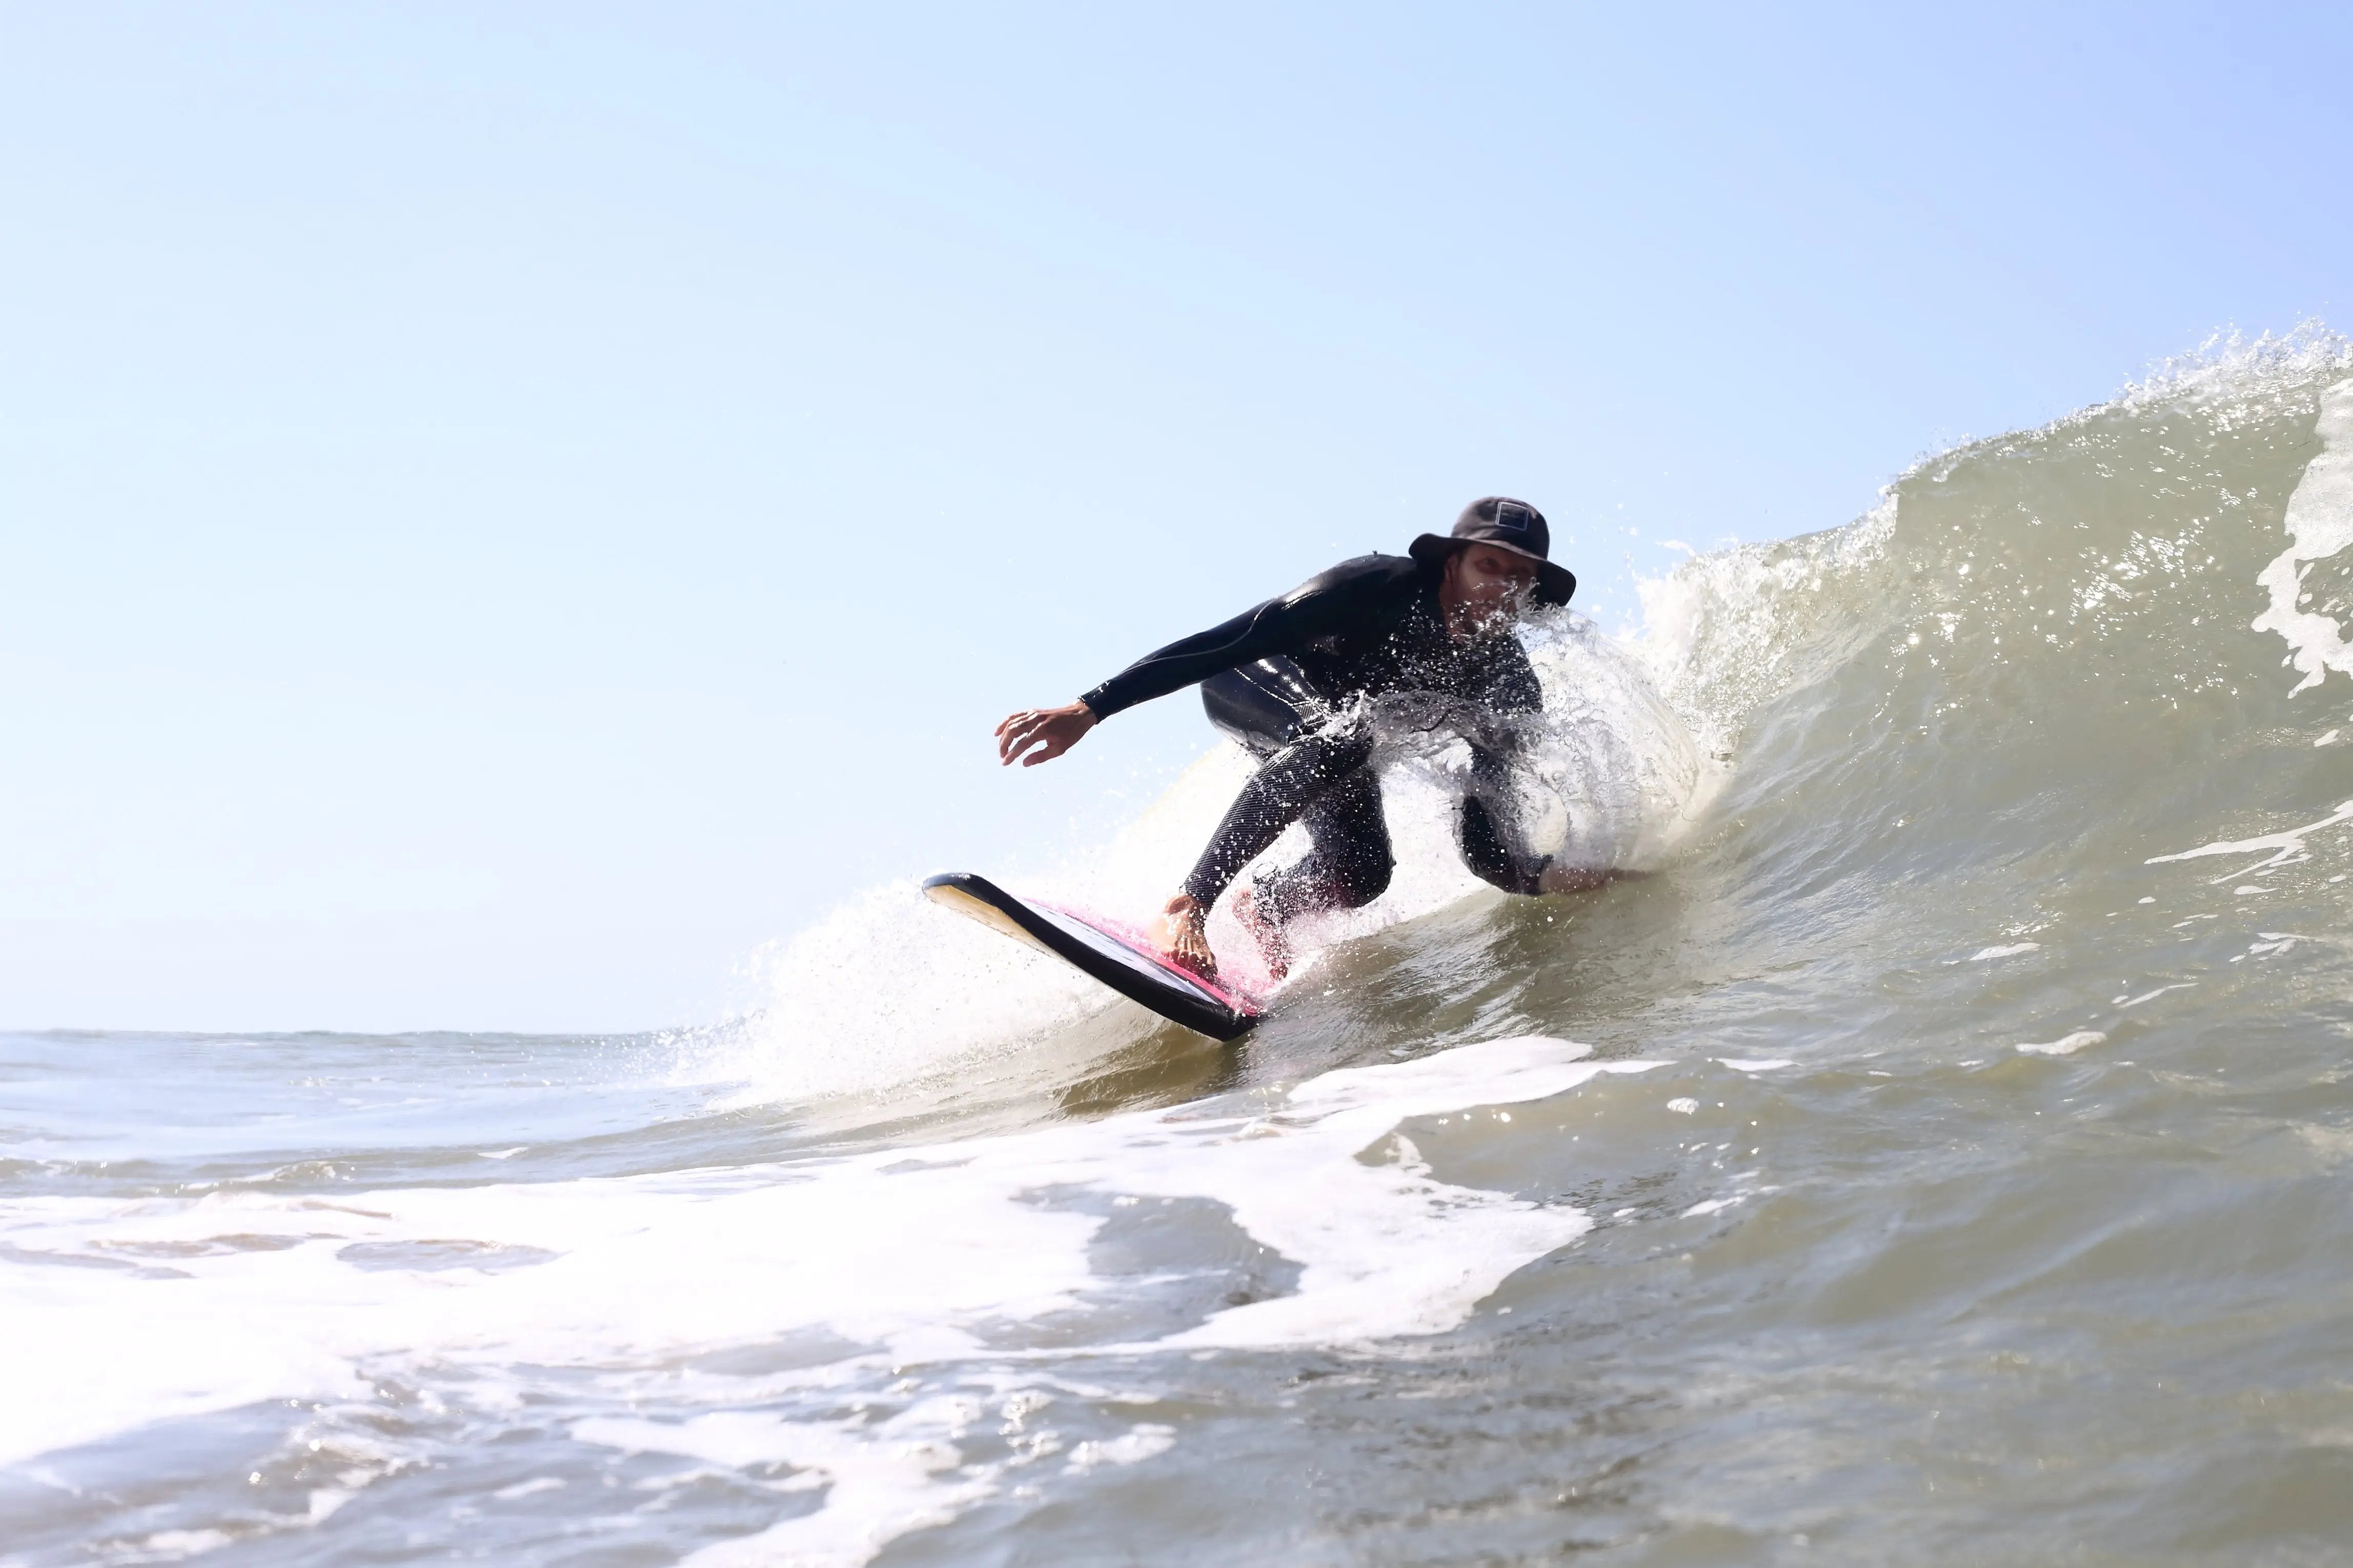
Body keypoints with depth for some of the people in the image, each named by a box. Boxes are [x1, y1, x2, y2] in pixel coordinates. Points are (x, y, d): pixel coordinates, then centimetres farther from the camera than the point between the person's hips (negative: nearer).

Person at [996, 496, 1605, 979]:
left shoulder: (1506, 678, -19)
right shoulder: (1381, 587, -34)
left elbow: (1482, 841, -16)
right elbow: (1228, 643, -37)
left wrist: (1543, 876, -39)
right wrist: (1089, 709, -43)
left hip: (1338, 728, 5)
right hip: (1249, 685, -5)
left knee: (1361, 875, -18)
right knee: (1346, 735, -37)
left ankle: (1262, 907, 16)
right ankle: (1187, 907, -38)